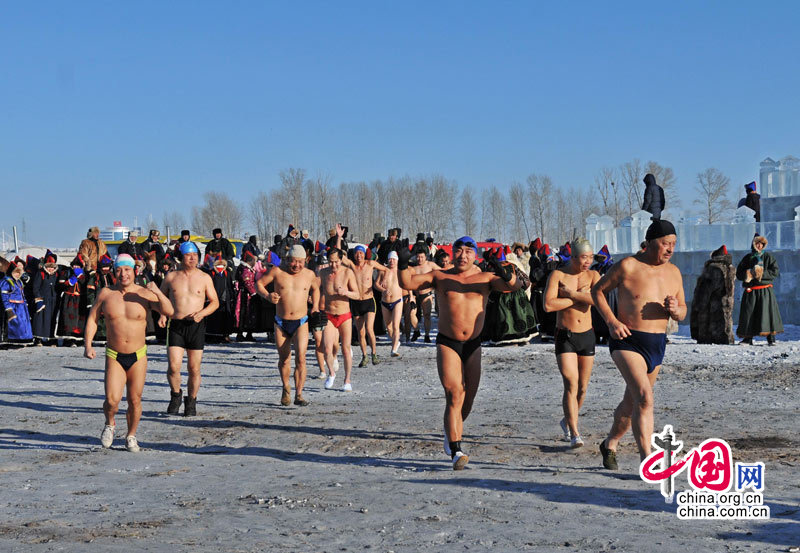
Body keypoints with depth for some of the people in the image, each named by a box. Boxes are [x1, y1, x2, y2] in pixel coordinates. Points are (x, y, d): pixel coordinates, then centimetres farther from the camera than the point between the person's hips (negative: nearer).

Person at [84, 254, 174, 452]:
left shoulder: (144, 294, -4)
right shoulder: (106, 294, 0)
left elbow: (169, 312, -13)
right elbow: (92, 318, 6)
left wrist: (158, 292, -29)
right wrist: (88, 345, -4)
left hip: (138, 356, 0)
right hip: (114, 356, 0)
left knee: (134, 400, 6)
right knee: (112, 401, -13)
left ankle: (131, 437, 28)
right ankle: (109, 424, 19)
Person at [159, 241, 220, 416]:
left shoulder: (204, 278, 5)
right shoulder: (171, 277, 5)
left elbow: (215, 302, 8)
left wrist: (201, 313, -10)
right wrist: (162, 314, -1)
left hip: (196, 326, 0)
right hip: (176, 325, 0)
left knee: (194, 368, 2)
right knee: (173, 367, -11)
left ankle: (191, 402, 21)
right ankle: (175, 396, 16)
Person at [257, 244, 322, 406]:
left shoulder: (309, 274, 2)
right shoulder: (277, 271, -4)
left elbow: (315, 289, 23)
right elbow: (259, 283, 5)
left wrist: (315, 306, 8)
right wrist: (267, 296, -14)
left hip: (301, 323, 0)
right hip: (281, 323, 1)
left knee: (300, 358, -16)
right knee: (284, 360, 12)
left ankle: (298, 394, -10)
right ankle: (286, 388, 37)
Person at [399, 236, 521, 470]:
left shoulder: (485, 278, 4)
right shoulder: (440, 277, 5)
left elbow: (513, 286, -11)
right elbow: (407, 283, 2)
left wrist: (506, 276, -33)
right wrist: (403, 265, -18)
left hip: (473, 345, 2)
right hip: (447, 343, -2)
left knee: (467, 401, 12)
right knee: (454, 395, -18)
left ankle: (450, 433, 42)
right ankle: (456, 452, -19)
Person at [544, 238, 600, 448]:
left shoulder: (593, 275, 2)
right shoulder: (558, 275, -6)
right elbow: (548, 305, -19)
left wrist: (572, 294, -17)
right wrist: (581, 297, -13)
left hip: (587, 336, 3)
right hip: (564, 336, -3)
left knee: (582, 387, 11)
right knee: (571, 384, -15)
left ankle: (567, 421, 35)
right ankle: (575, 434, -15)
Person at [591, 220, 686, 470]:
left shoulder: (674, 273, 8)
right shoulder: (627, 266, -10)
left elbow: (682, 312, 14)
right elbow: (597, 290, 0)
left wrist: (675, 310, -11)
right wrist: (611, 321, -12)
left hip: (657, 345, 6)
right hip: (627, 340, -6)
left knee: (631, 402, 18)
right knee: (645, 398, -21)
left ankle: (610, 444, 40)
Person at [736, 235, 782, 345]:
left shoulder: (768, 257, 7)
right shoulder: (747, 258, 12)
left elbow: (776, 272, -1)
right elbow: (739, 273, 10)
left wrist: (762, 274, -14)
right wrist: (748, 273, -11)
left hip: (765, 290, -2)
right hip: (750, 290, 2)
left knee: (767, 312, -9)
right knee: (748, 313, -3)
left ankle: (771, 338, -3)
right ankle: (748, 339, 2)